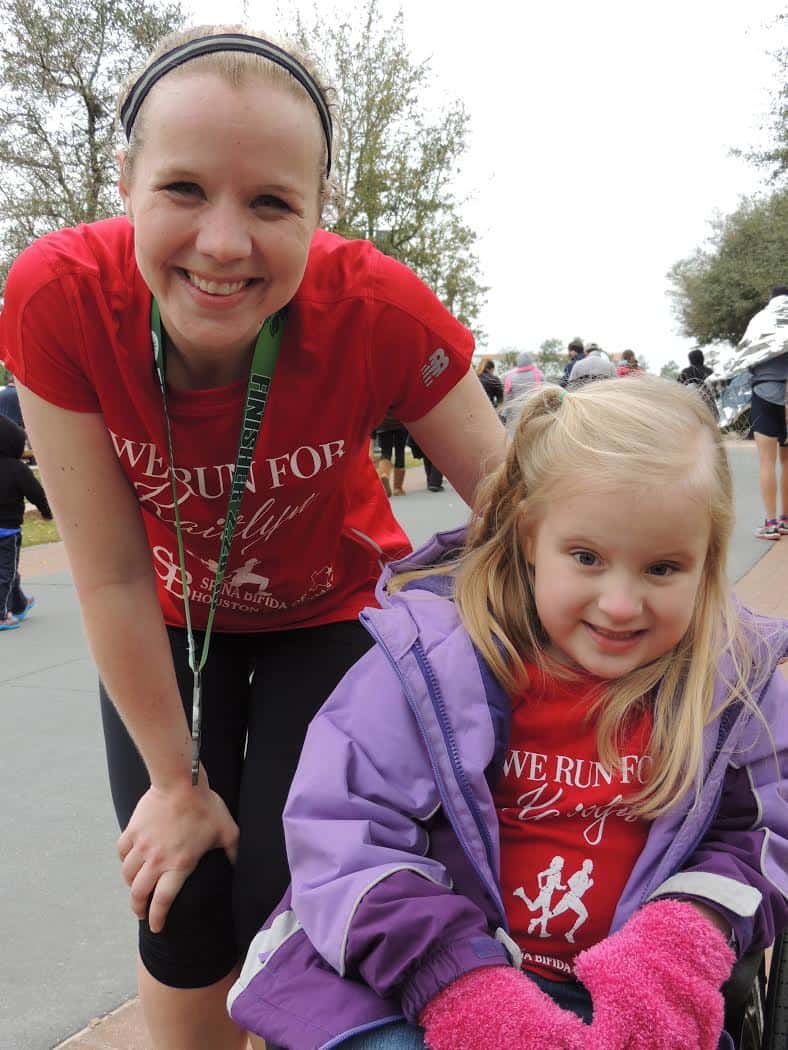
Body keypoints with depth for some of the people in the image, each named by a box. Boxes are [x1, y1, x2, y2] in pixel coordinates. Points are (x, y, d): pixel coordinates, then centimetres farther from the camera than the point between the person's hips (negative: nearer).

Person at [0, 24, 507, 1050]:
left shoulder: (379, 311, -33)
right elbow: (113, 576, -21)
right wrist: (177, 780, -11)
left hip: (332, 614, -1)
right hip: (172, 622, 1)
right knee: (179, 915, 4)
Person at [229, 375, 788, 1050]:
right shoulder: (432, 656, -13)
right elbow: (343, 830, -13)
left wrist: (685, 940, -17)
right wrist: (460, 984, -24)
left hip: (616, 994, 3)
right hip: (415, 976, -2)